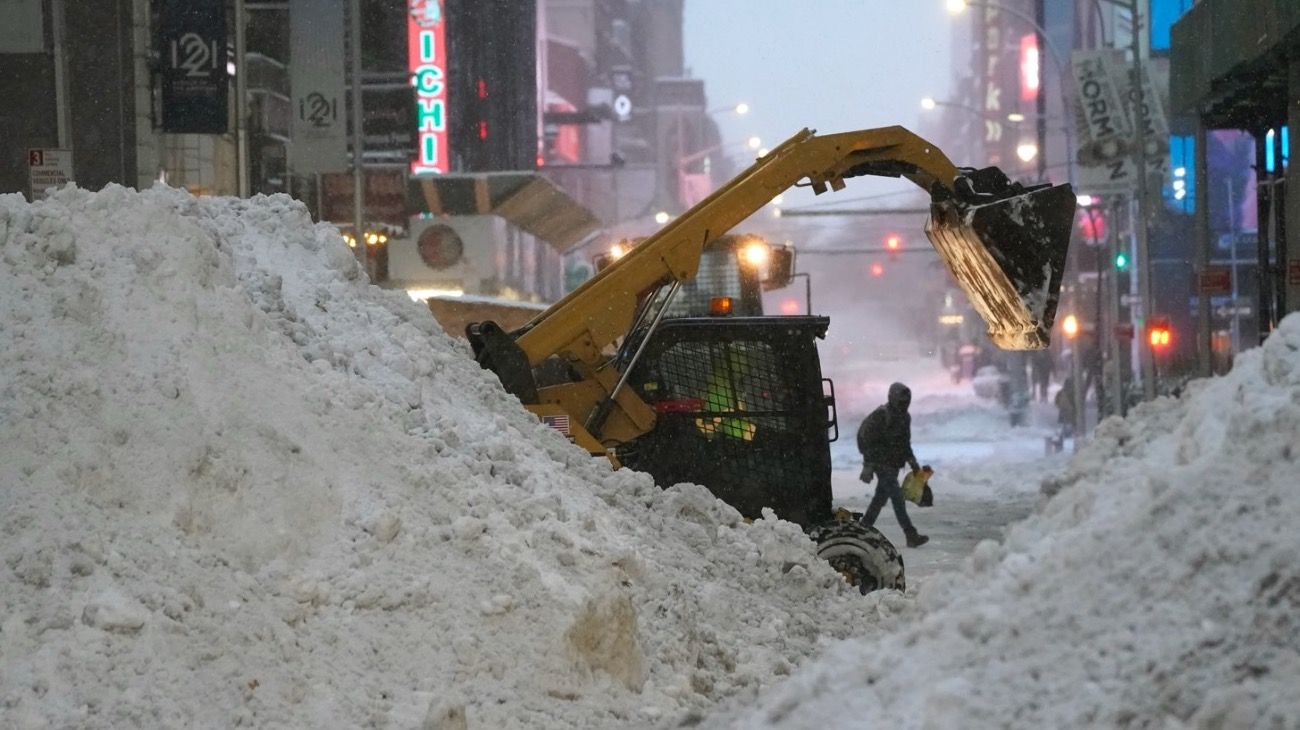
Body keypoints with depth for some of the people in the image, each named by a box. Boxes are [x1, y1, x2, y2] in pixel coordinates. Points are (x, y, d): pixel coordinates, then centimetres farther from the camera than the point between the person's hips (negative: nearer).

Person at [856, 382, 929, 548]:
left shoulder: (904, 417, 10)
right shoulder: (880, 416, -17)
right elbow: (867, 440, -16)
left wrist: (911, 460, 15)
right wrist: (868, 466, -18)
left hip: (893, 464, 9)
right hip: (881, 464, -9)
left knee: (881, 497, 15)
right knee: (897, 498, -12)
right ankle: (911, 536, -15)